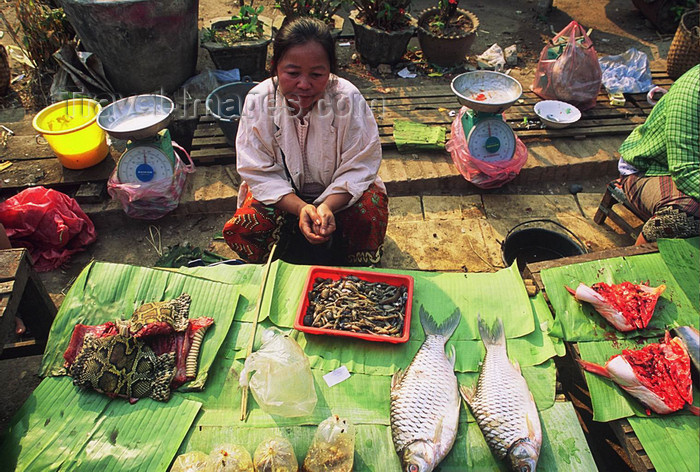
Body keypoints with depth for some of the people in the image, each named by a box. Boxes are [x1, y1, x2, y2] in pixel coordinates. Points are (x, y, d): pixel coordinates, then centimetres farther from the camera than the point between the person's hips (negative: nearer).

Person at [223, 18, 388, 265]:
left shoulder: (348, 99, -20)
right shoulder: (258, 102, -17)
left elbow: (359, 168, -17)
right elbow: (260, 173, -14)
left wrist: (328, 206, -35)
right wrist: (299, 208, -30)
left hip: (339, 192, 0)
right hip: (282, 192, 1)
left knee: (370, 216, -29)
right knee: (239, 231, -23)